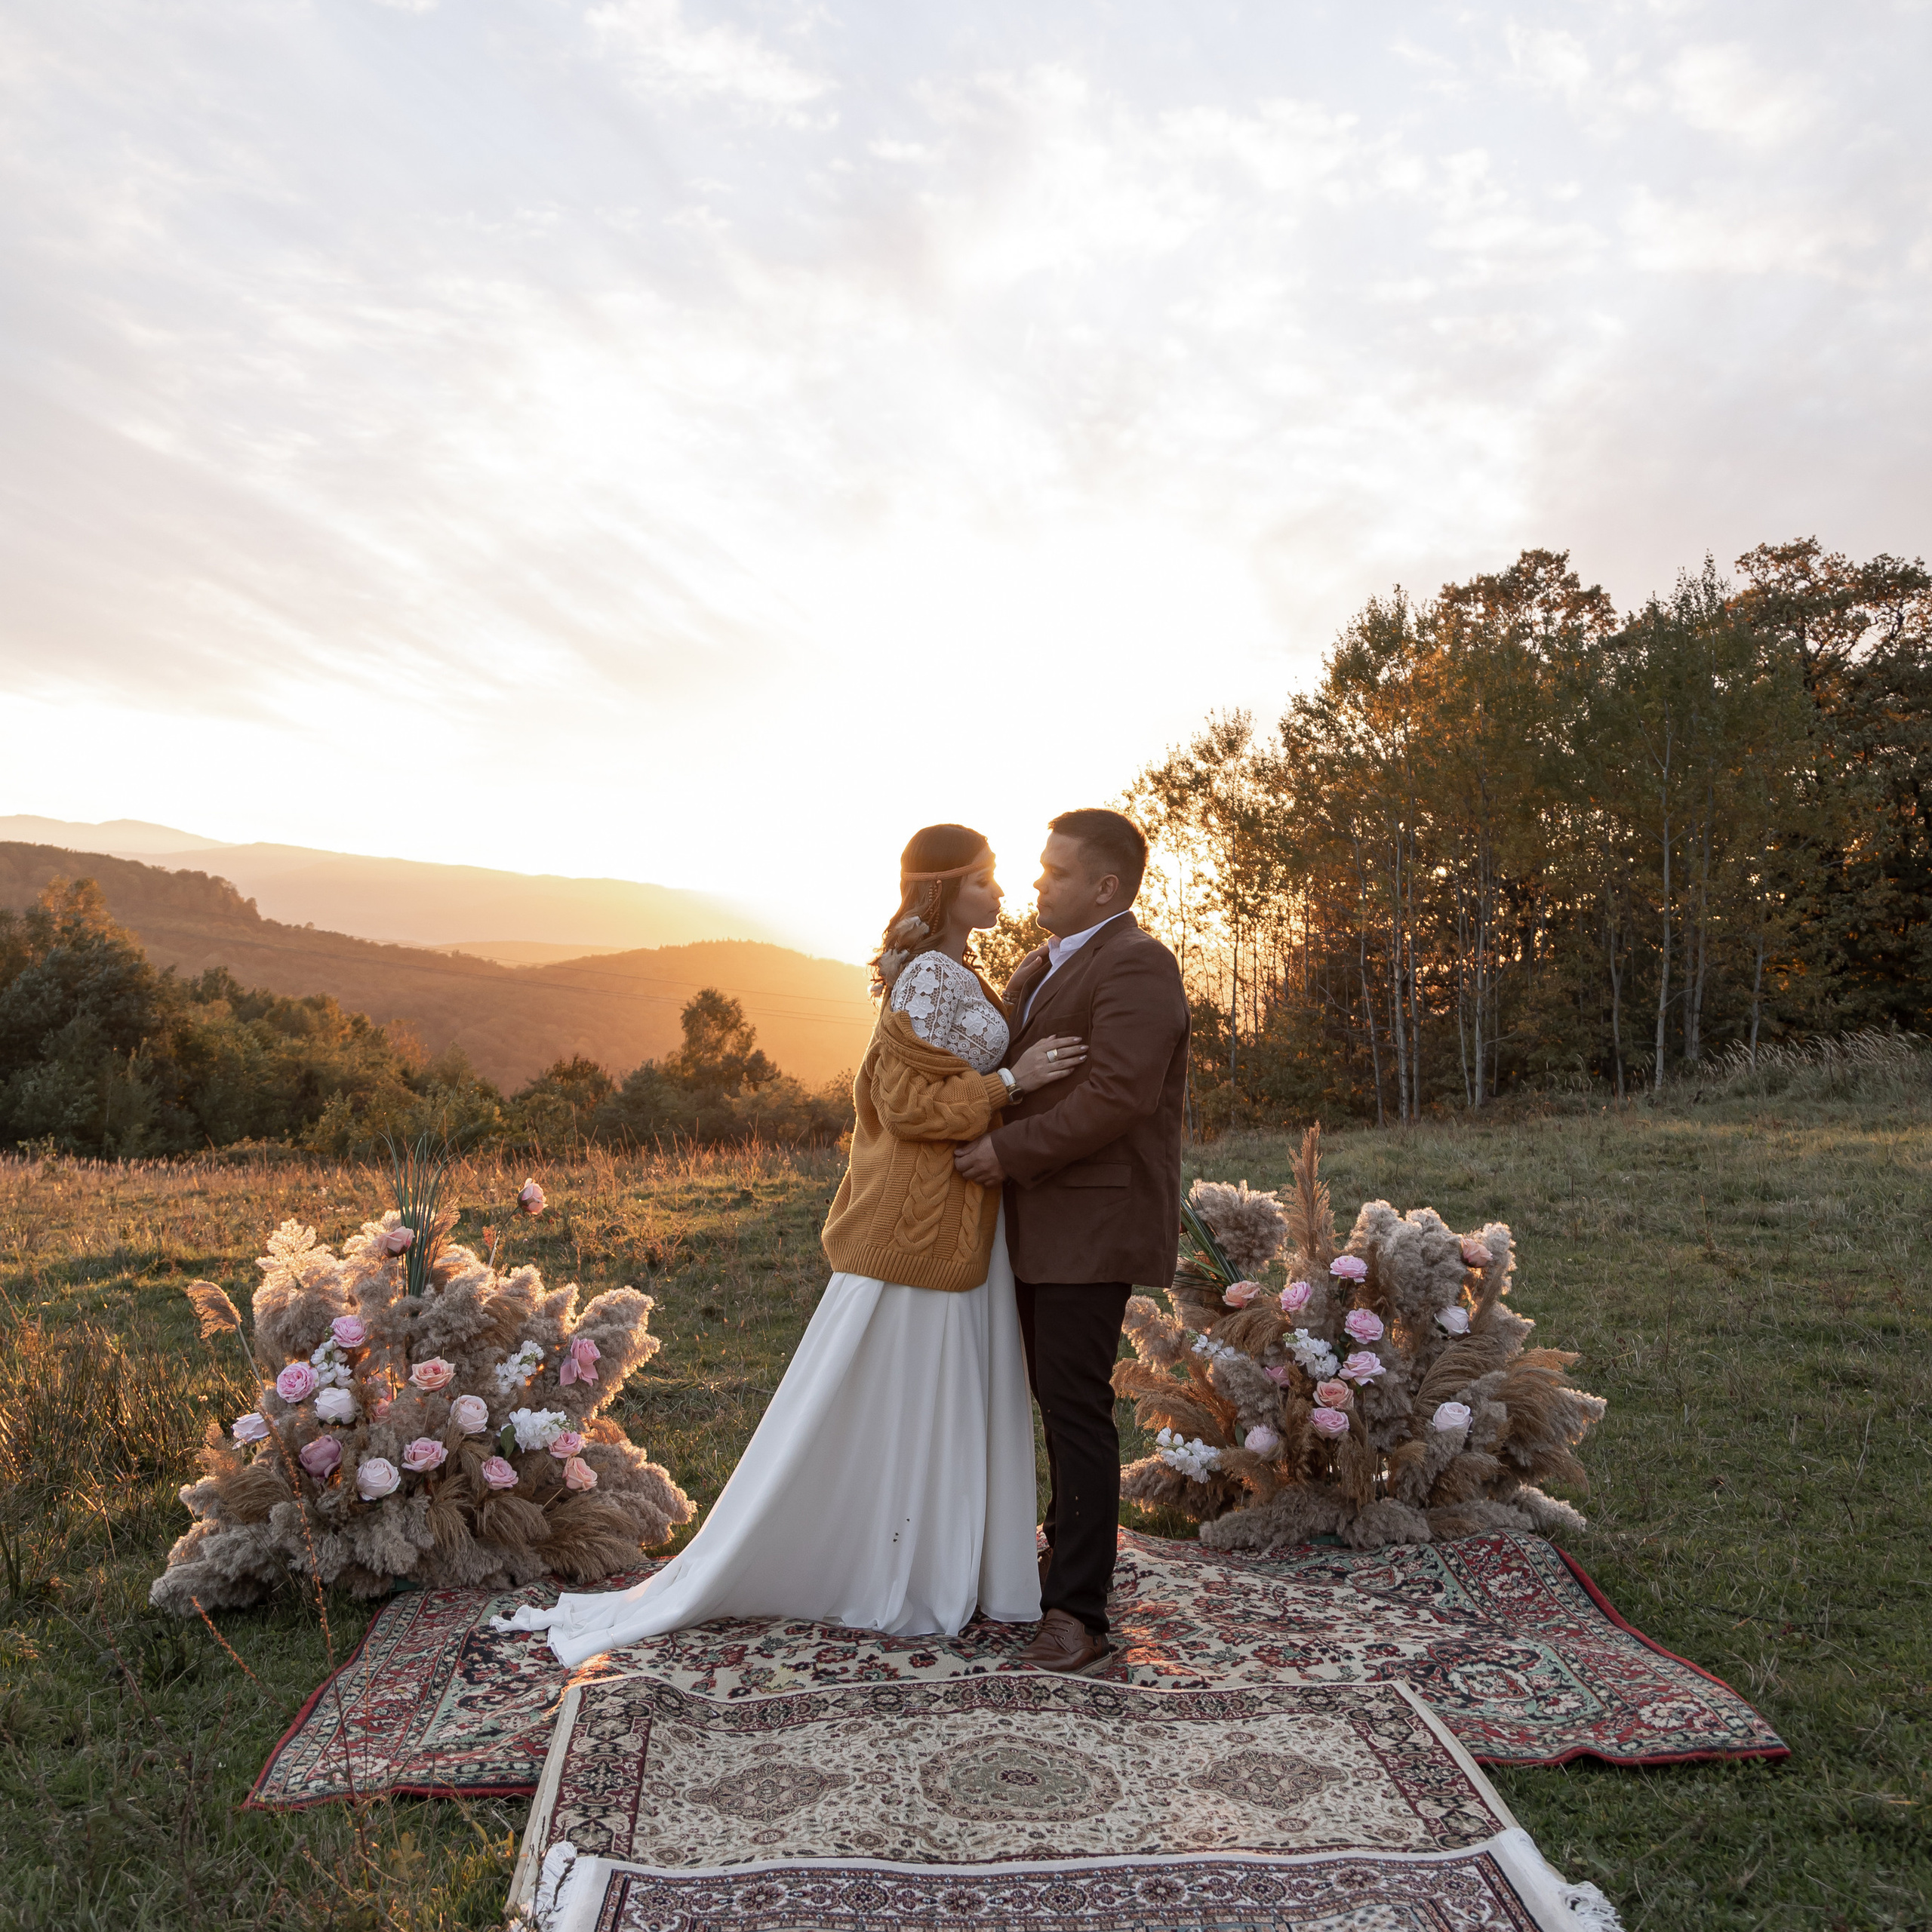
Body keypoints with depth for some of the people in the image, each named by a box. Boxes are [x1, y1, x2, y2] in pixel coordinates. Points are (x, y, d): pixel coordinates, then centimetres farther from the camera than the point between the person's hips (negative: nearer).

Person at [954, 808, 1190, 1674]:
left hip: (1093, 1223, -9)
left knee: (1076, 1406, -6)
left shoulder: (1136, 965, -14)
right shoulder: (1038, 967, 18)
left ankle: (1077, 1610, 1)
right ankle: (1070, 1545, 35)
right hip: (1039, 1222, 9)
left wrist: (1009, 1151, -19)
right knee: (1055, 1398, 19)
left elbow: (1116, 1096, -24)